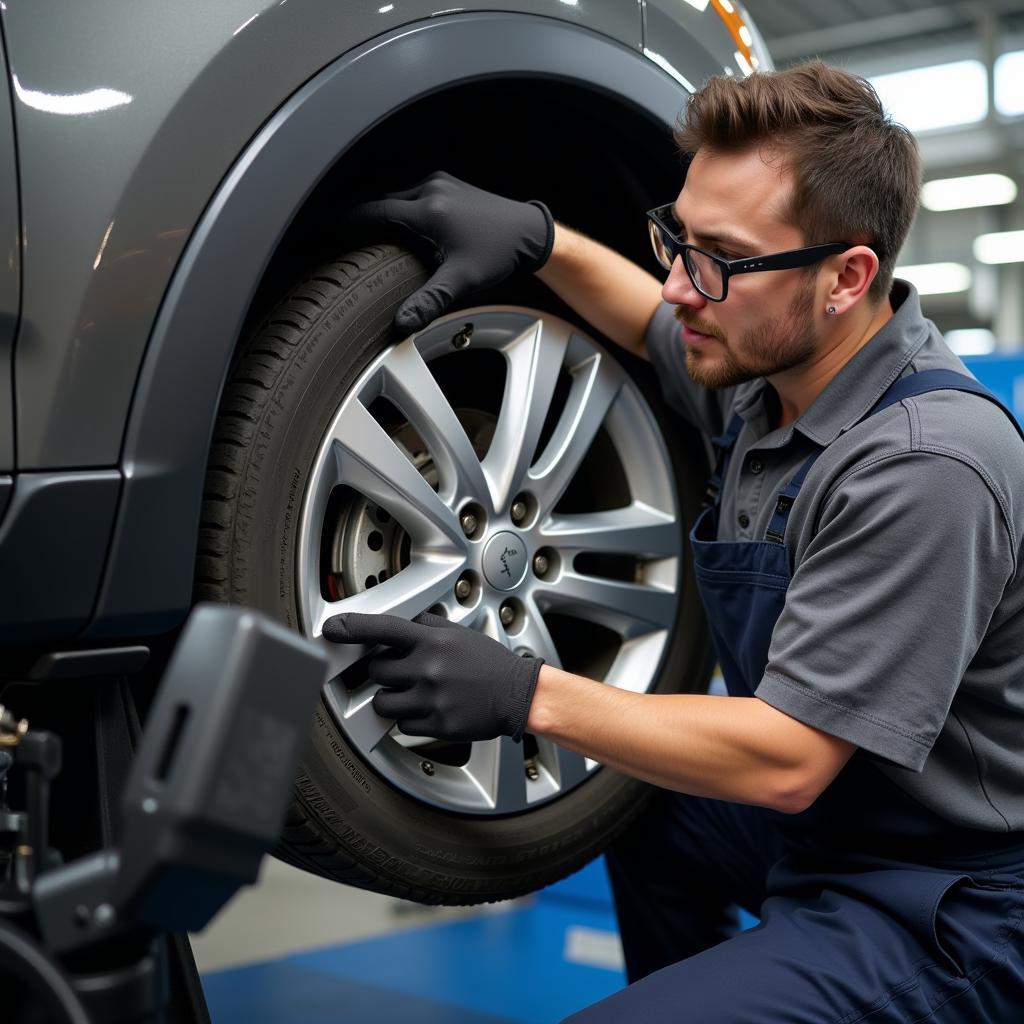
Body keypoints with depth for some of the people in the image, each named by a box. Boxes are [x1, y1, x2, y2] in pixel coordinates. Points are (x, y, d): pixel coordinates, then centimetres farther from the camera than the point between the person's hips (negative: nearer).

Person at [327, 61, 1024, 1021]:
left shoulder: (922, 466, -29)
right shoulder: (769, 366, -2)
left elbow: (786, 760, -29)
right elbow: (656, 326, 21)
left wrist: (527, 693, -27)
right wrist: (533, 236, 3)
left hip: (940, 914, -9)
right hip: (826, 825, 9)